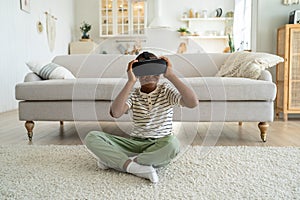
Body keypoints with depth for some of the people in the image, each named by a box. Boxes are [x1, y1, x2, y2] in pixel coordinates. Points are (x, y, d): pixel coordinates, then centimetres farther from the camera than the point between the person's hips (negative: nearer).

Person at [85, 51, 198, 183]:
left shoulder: (166, 90, 1)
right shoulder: (132, 94, 4)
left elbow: (193, 103, -18)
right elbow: (115, 113, -18)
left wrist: (170, 75, -19)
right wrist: (131, 81, -21)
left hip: (160, 147, -1)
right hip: (135, 143, 2)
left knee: (172, 143, -39)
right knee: (92, 137, -14)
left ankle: (113, 160, -22)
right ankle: (136, 168, -27)